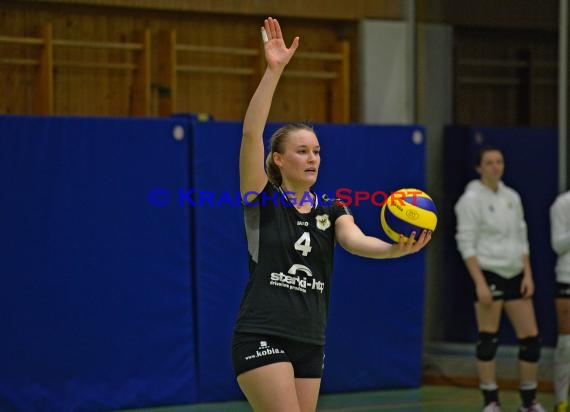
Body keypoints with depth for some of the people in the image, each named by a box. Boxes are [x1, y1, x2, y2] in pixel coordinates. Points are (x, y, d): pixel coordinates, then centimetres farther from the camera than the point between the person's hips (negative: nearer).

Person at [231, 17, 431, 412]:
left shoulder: (331, 210, 10)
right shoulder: (262, 200, -2)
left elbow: (356, 241, -11)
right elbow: (251, 133, -15)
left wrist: (396, 248, -34)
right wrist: (274, 70, -24)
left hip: (310, 344, 6)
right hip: (262, 339, -6)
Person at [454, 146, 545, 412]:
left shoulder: (512, 197, 12)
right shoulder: (471, 199, -6)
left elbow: (521, 238, 16)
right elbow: (466, 244, -10)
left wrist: (528, 274, 6)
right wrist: (480, 283, -17)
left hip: (515, 275, 6)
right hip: (489, 274, -6)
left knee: (531, 337, 1)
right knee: (488, 338, -5)